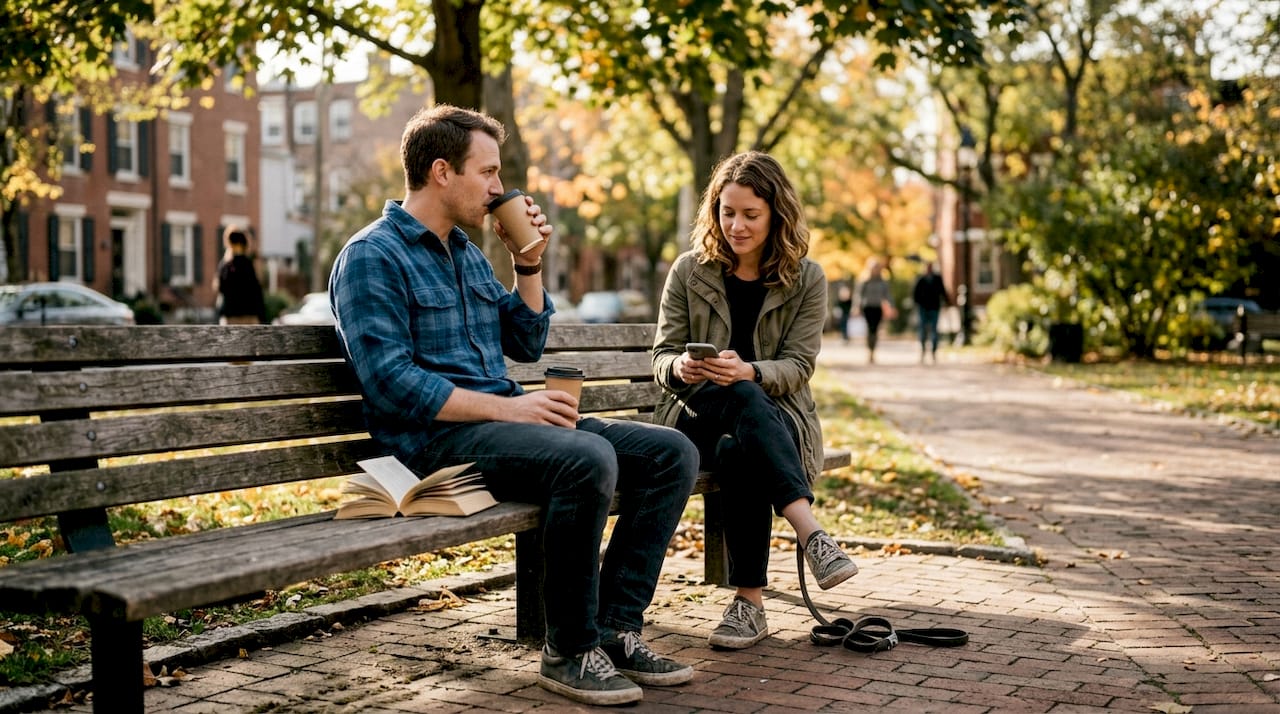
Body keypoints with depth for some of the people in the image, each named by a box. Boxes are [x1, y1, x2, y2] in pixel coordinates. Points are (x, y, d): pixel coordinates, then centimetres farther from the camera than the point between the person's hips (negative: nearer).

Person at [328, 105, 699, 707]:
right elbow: (391, 383, -17)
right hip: (438, 436, -9)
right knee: (588, 459, -34)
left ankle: (614, 627, -6)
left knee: (671, 452, -4)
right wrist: (507, 408, -21)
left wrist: (527, 262, 11)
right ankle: (568, 651, -19)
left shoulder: (466, 253, 21)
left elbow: (527, 345, 25)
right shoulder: (372, 257, -6)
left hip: (503, 418, 9)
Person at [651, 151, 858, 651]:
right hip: (698, 417, 0)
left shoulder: (806, 280, 4)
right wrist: (681, 367, -24)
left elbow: (797, 366, -6)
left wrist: (747, 372, -29)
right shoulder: (689, 272, 6)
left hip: (778, 418, 0)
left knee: (741, 453, -38)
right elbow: (662, 356, 3)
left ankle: (750, 602, -35)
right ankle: (811, 533, -48)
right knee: (742, 399, -37)